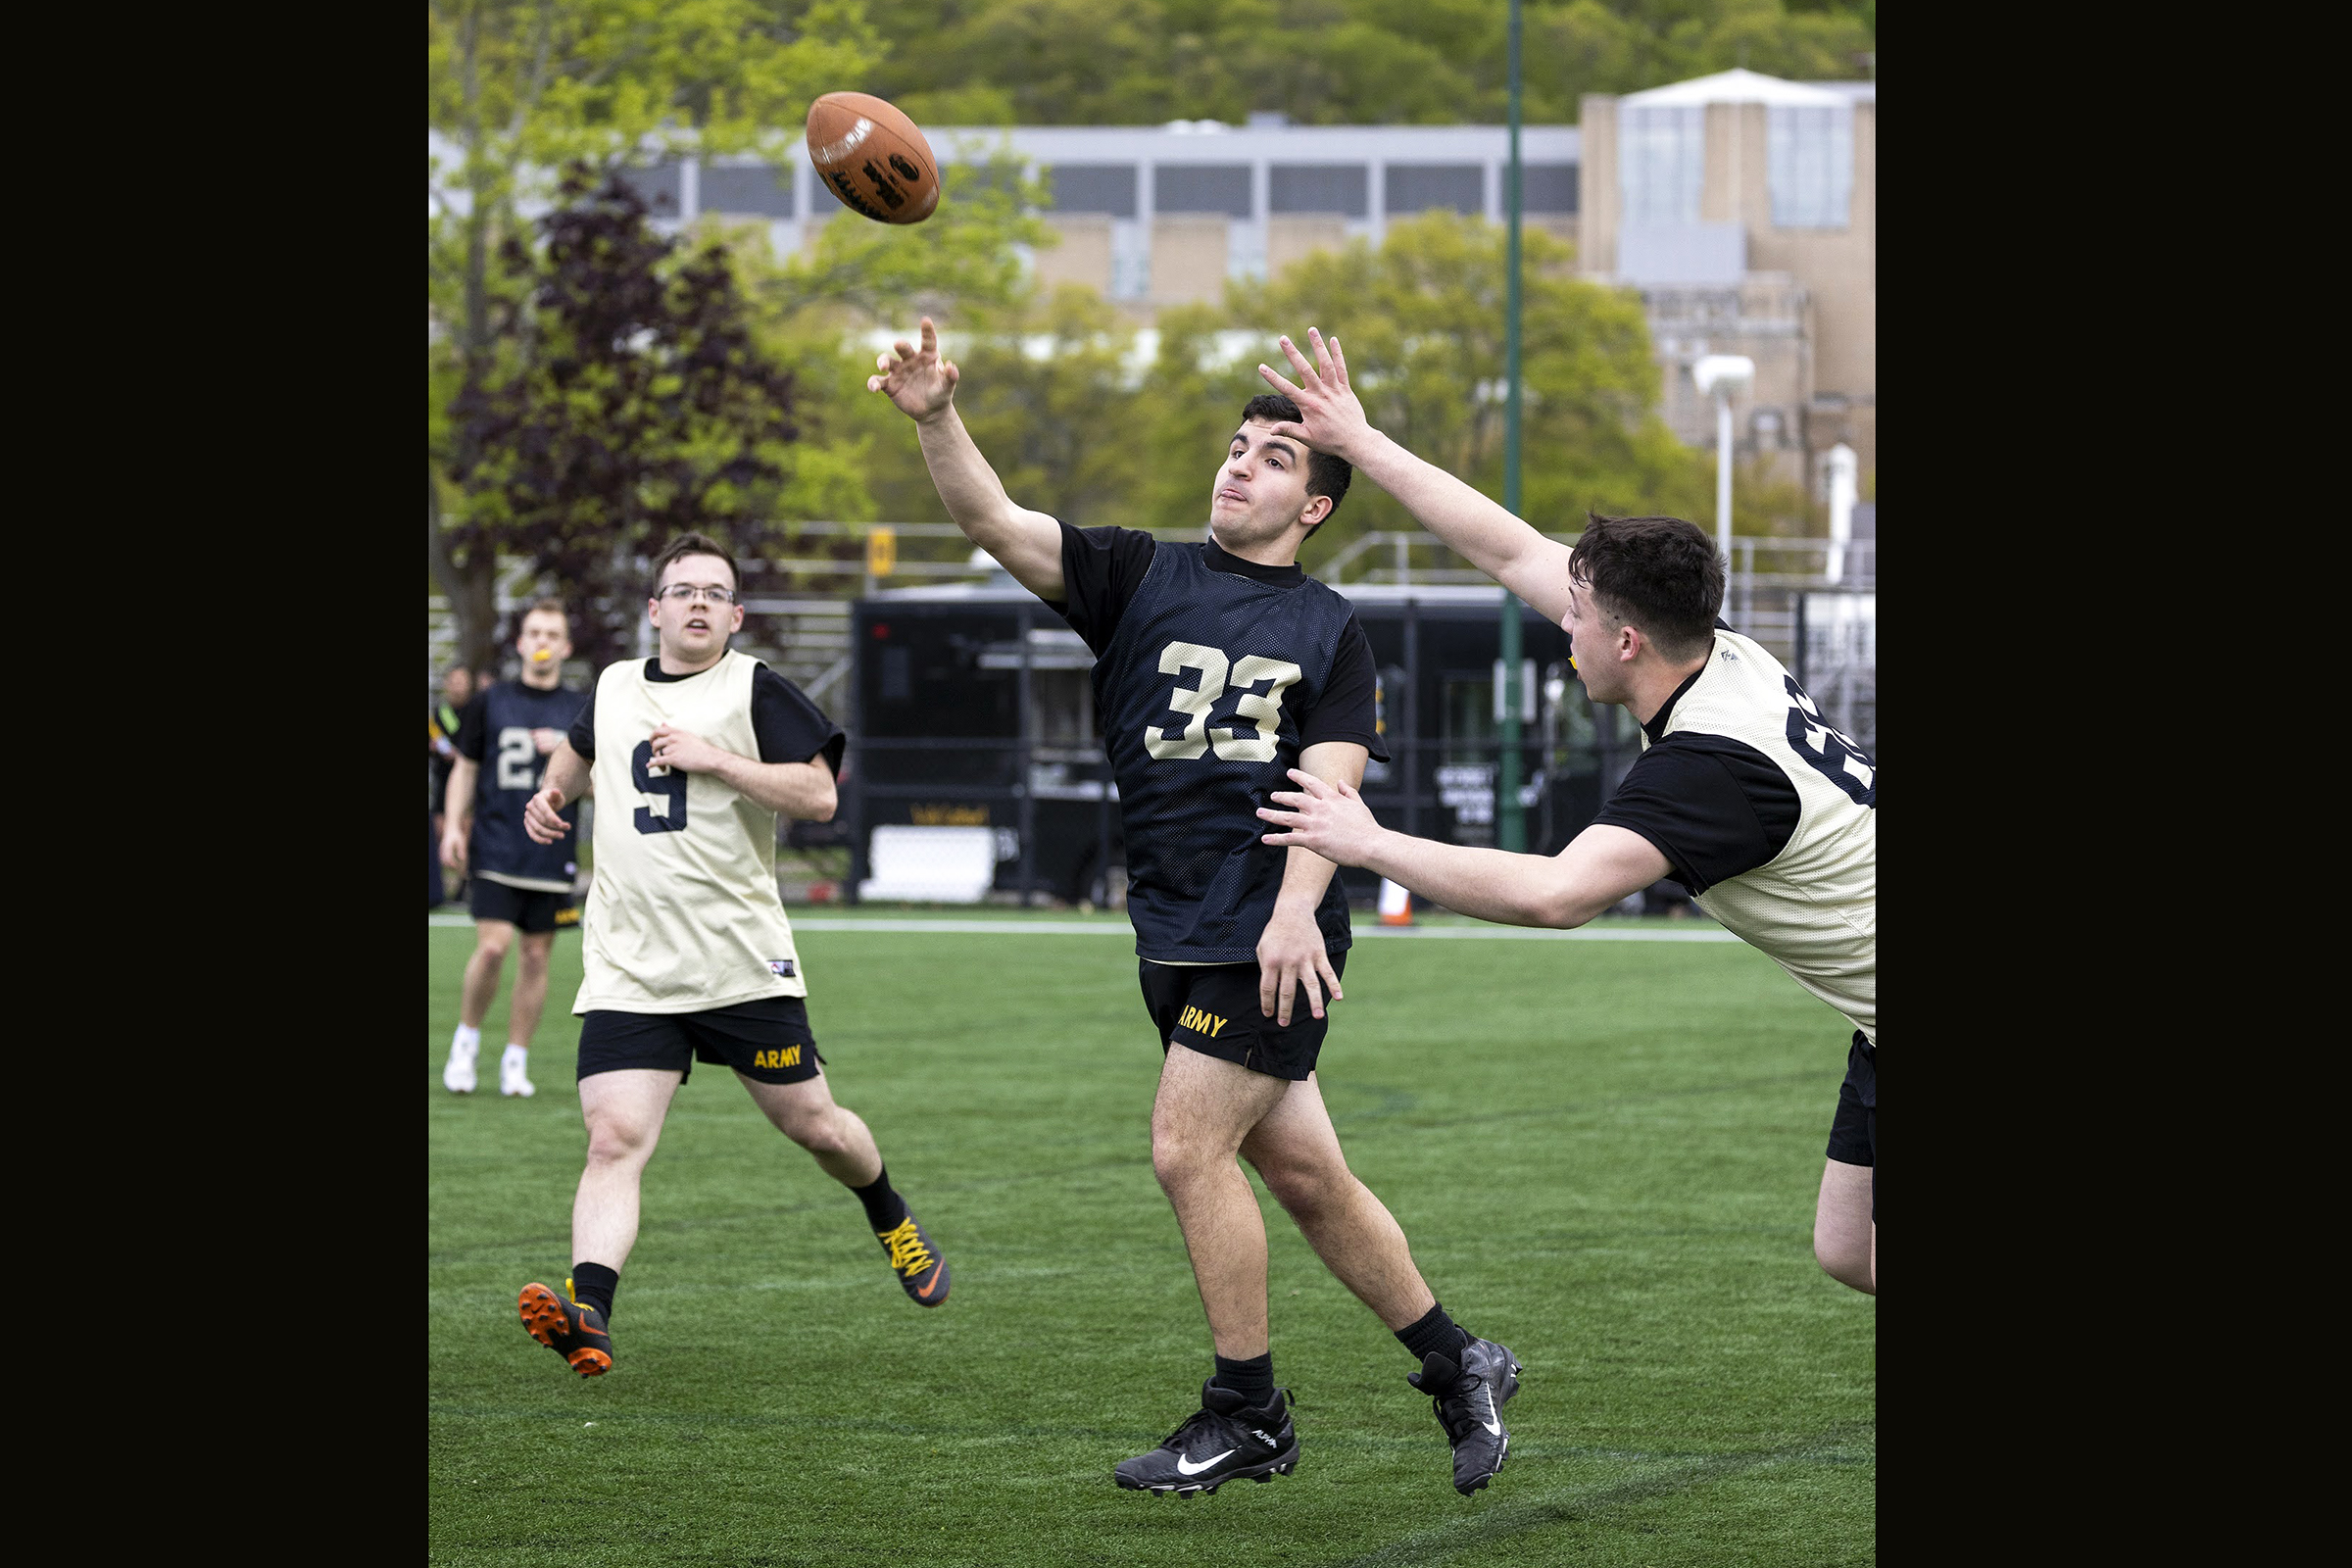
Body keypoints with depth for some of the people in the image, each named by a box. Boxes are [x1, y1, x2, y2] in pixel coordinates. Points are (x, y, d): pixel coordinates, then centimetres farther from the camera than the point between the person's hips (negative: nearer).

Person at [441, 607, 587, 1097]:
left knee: (536, 956, 2)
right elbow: (464, 768, 12)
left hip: (552, 855, 1)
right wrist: (453, 827, 1)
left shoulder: (581, 711, 7)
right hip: (495, 851, -1)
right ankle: (466, 1039, 7)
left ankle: (516, 1061, 13)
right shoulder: (490, 702, 6)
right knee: (493, 947, -15)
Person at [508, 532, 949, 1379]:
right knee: (614, 1141, -16)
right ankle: (588, 1314, -30)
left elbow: (818, 795, -13)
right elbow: (581, 749, 37)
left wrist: (712, 758, -17)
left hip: (745, 963, -2)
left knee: (814, 1126, 10)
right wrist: (552, 793, 18)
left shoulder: (756, 691, -2)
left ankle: (893, 1222, 42)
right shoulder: (614, 688, 13)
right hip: (628, 974, 2)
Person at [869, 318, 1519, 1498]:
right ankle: (1458, 1369, 23)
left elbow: (1331, 778, -6)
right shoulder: (1138, 579, 10)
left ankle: (1248, 1416, 2)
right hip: (1172, 942, 4)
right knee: (1305, 1173, 8)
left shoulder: (1330, 631, 5)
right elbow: (994, 521, -3)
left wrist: (1295, 909, -22)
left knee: (1188, 1147, -11)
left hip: (1272, 944, -4)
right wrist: (935, 418, -21)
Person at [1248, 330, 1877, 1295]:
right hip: (1875, 1024, 10)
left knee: (1859, 1249, -10)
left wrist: (1371, 845, -24)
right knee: (1848, 1252, 12)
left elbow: (1556, 894, -36)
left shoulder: (1712, 762, -28)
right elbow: (1514, 553, 7)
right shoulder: (1722, 657, -1)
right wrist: (1360, 444, 9)